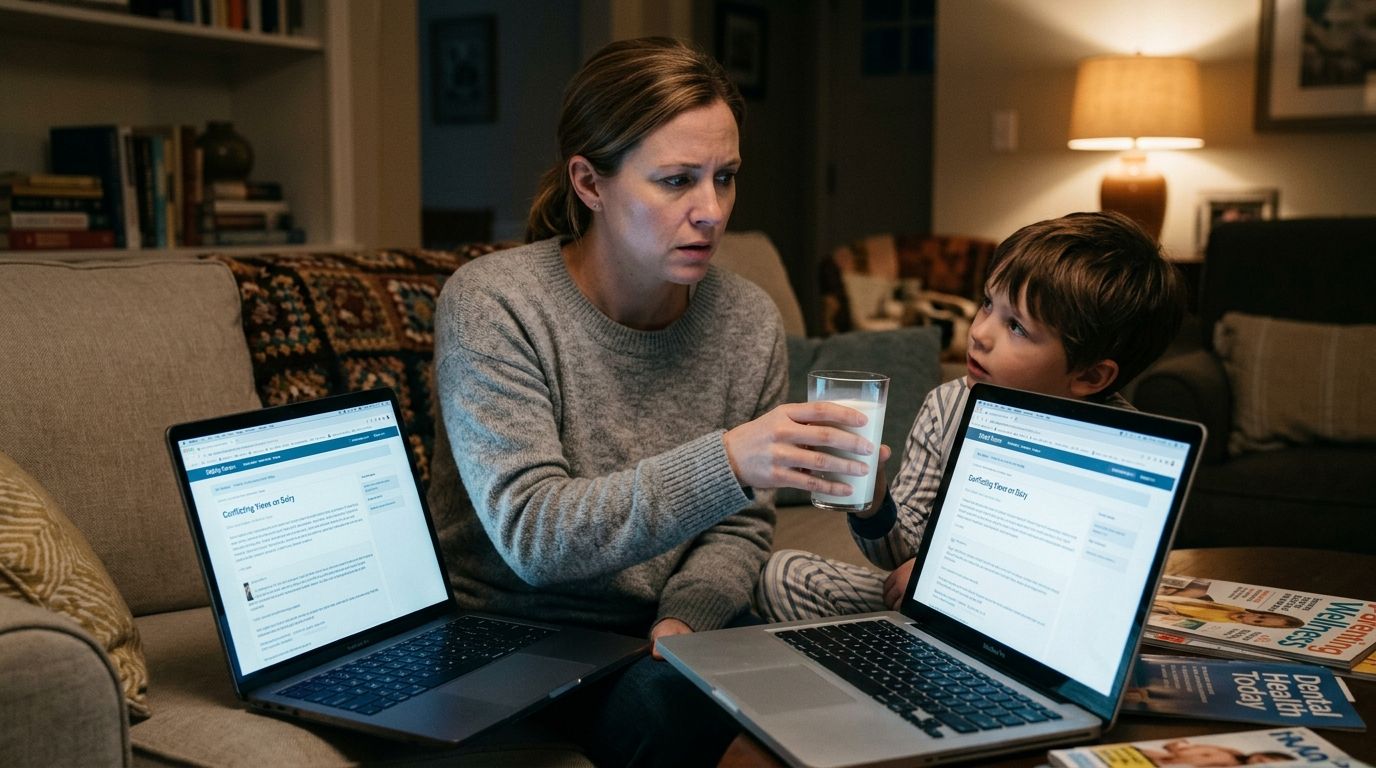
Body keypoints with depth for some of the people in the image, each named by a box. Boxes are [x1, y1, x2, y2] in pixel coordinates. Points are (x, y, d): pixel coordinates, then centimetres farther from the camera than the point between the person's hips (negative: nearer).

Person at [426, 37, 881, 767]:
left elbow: (741, 527, 5)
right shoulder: (489, 304, -16)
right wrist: (725, 463, -36)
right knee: (662, 705, -31)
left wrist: (689, 612, -17)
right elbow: (531, 535, -24)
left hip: (665, 634, 4)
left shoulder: (748, 320, -2)